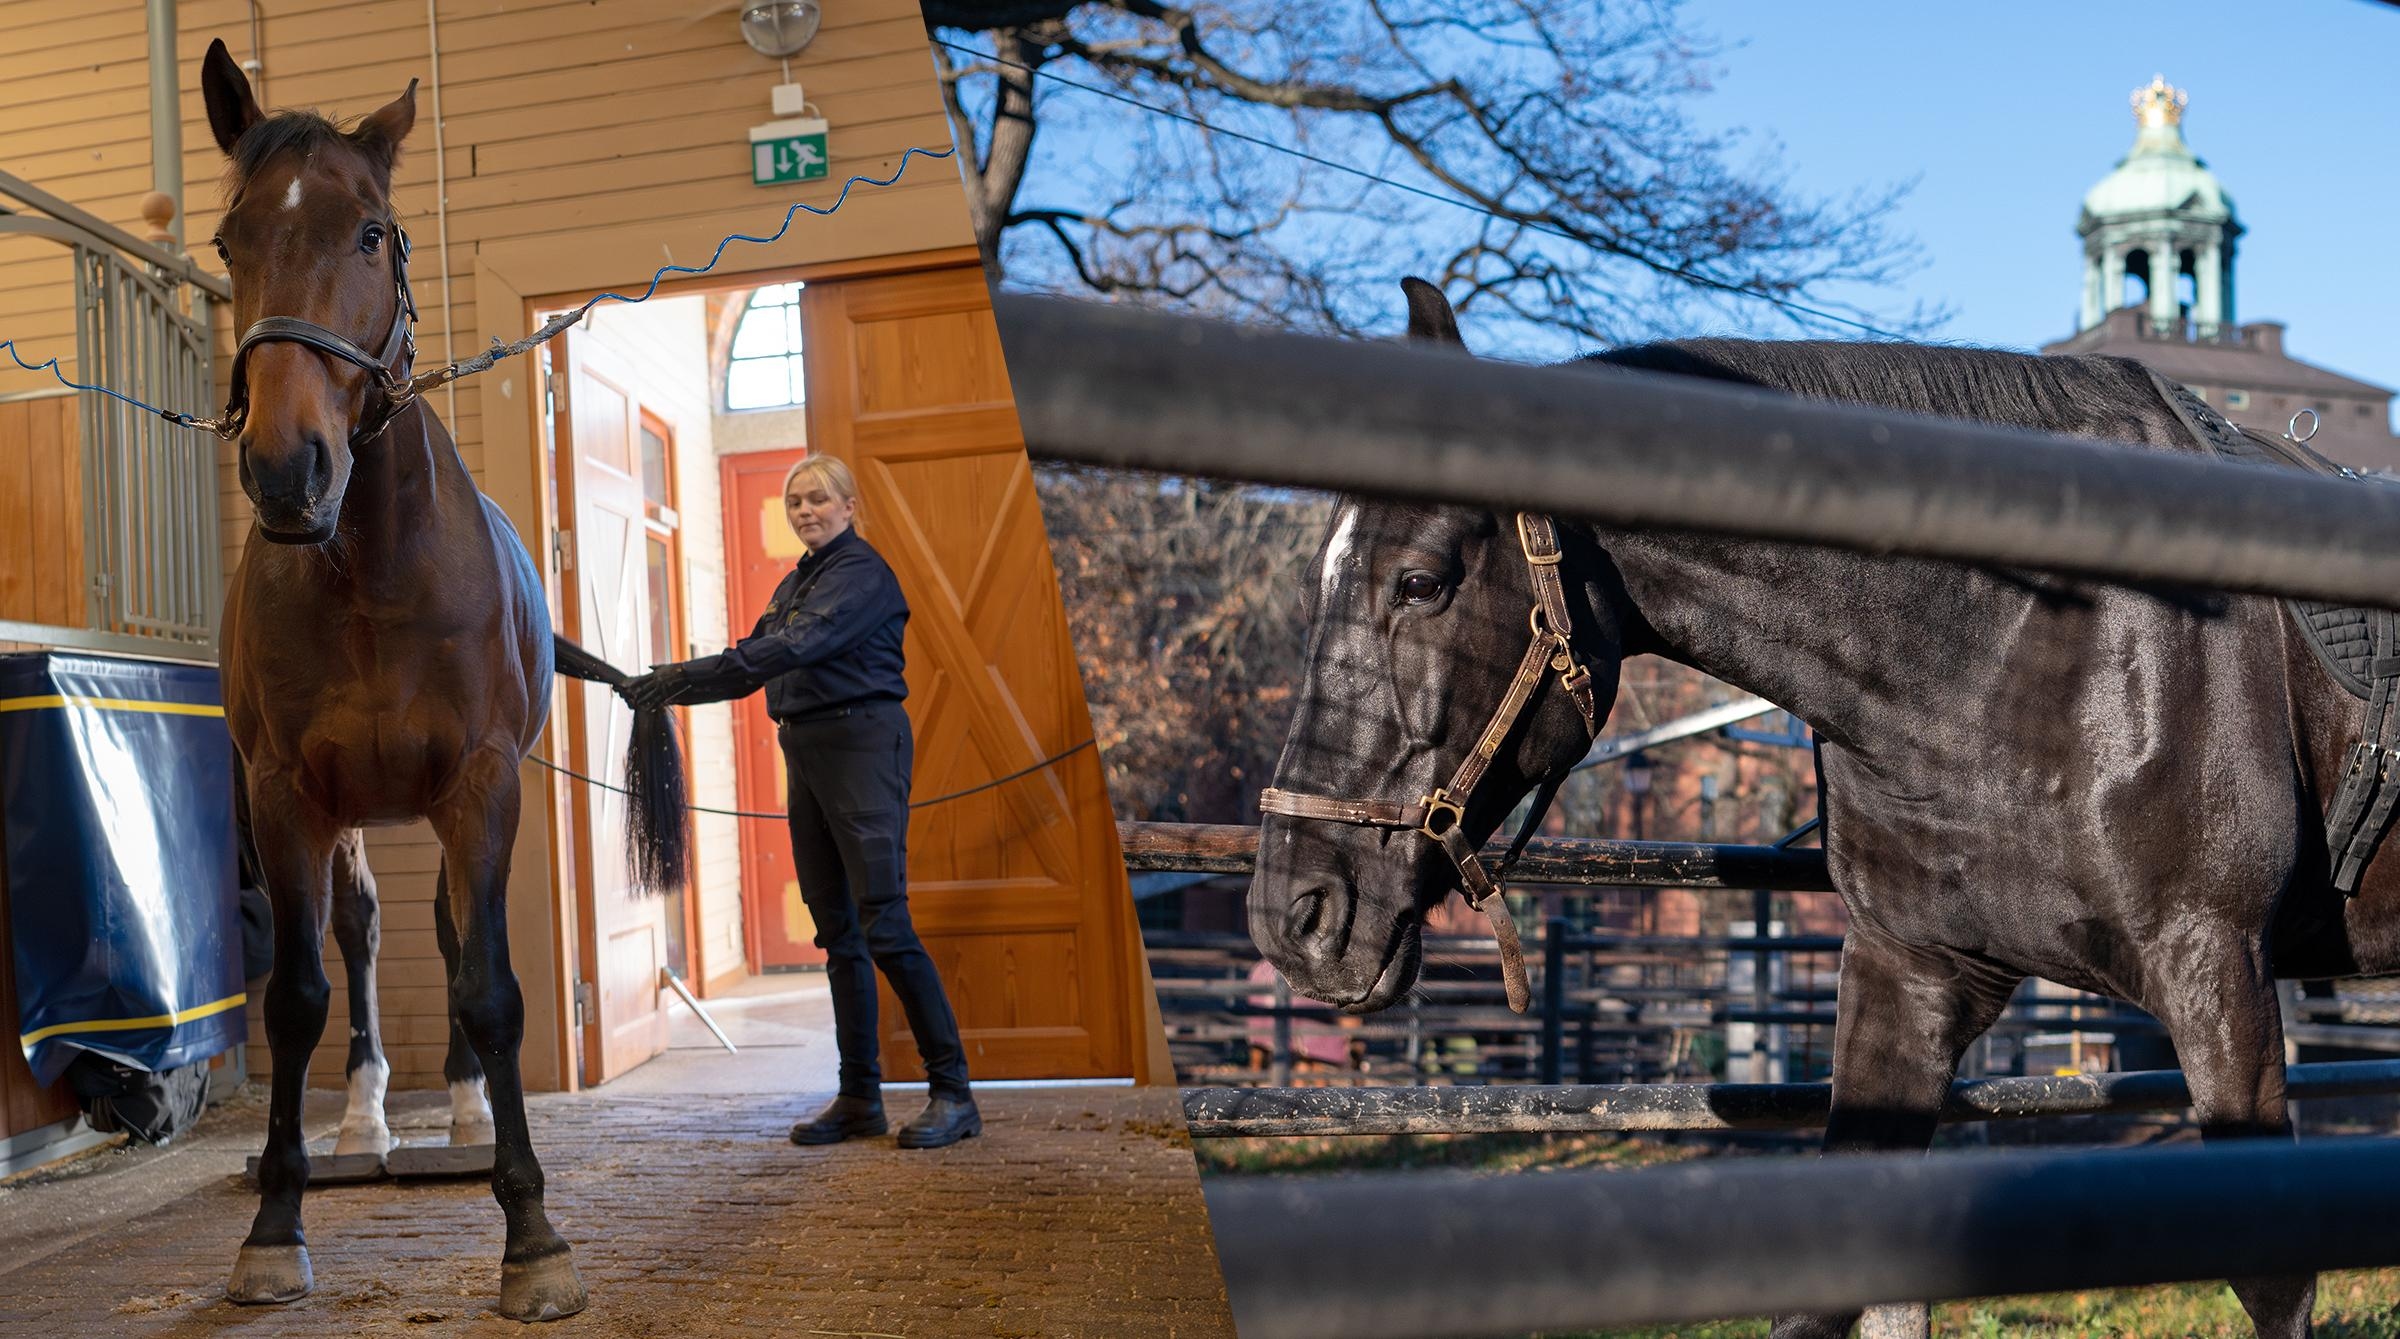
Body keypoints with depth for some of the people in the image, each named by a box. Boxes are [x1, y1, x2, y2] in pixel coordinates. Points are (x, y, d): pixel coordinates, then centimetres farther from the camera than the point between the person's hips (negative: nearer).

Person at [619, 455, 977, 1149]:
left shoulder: (862, 572, -8)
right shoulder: (795, 583, 20)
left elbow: (792, 648, -20)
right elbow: (753, 664, 17)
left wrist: (684, 676, -23)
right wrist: (668, 685, 2)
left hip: (862, 744, -9)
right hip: (805, 752, 9)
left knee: (884, 923, -13)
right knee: (837, 931, 8)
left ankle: (954, 1092, -8)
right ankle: (860, 1098, 13)